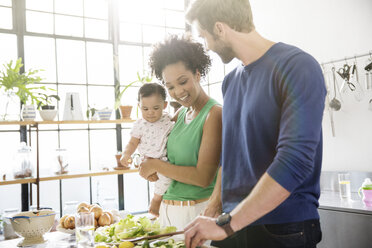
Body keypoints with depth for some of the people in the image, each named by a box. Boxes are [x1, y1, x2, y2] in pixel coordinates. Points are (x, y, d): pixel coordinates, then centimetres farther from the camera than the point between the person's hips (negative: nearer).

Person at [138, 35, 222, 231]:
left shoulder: (214, 114, -15)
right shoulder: (181, 113, 7)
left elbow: (203, 177, -20)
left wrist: (156, 165, -10)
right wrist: (146, 166, -3)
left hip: (199, 210, -7)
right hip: (168, 209, 7)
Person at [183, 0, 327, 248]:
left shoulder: (297, 67, -15)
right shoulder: (230, 81, 9)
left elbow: (295, 162, -24)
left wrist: (226, 224, -23)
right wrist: (215, 205, 3)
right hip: (233, 223, 6)